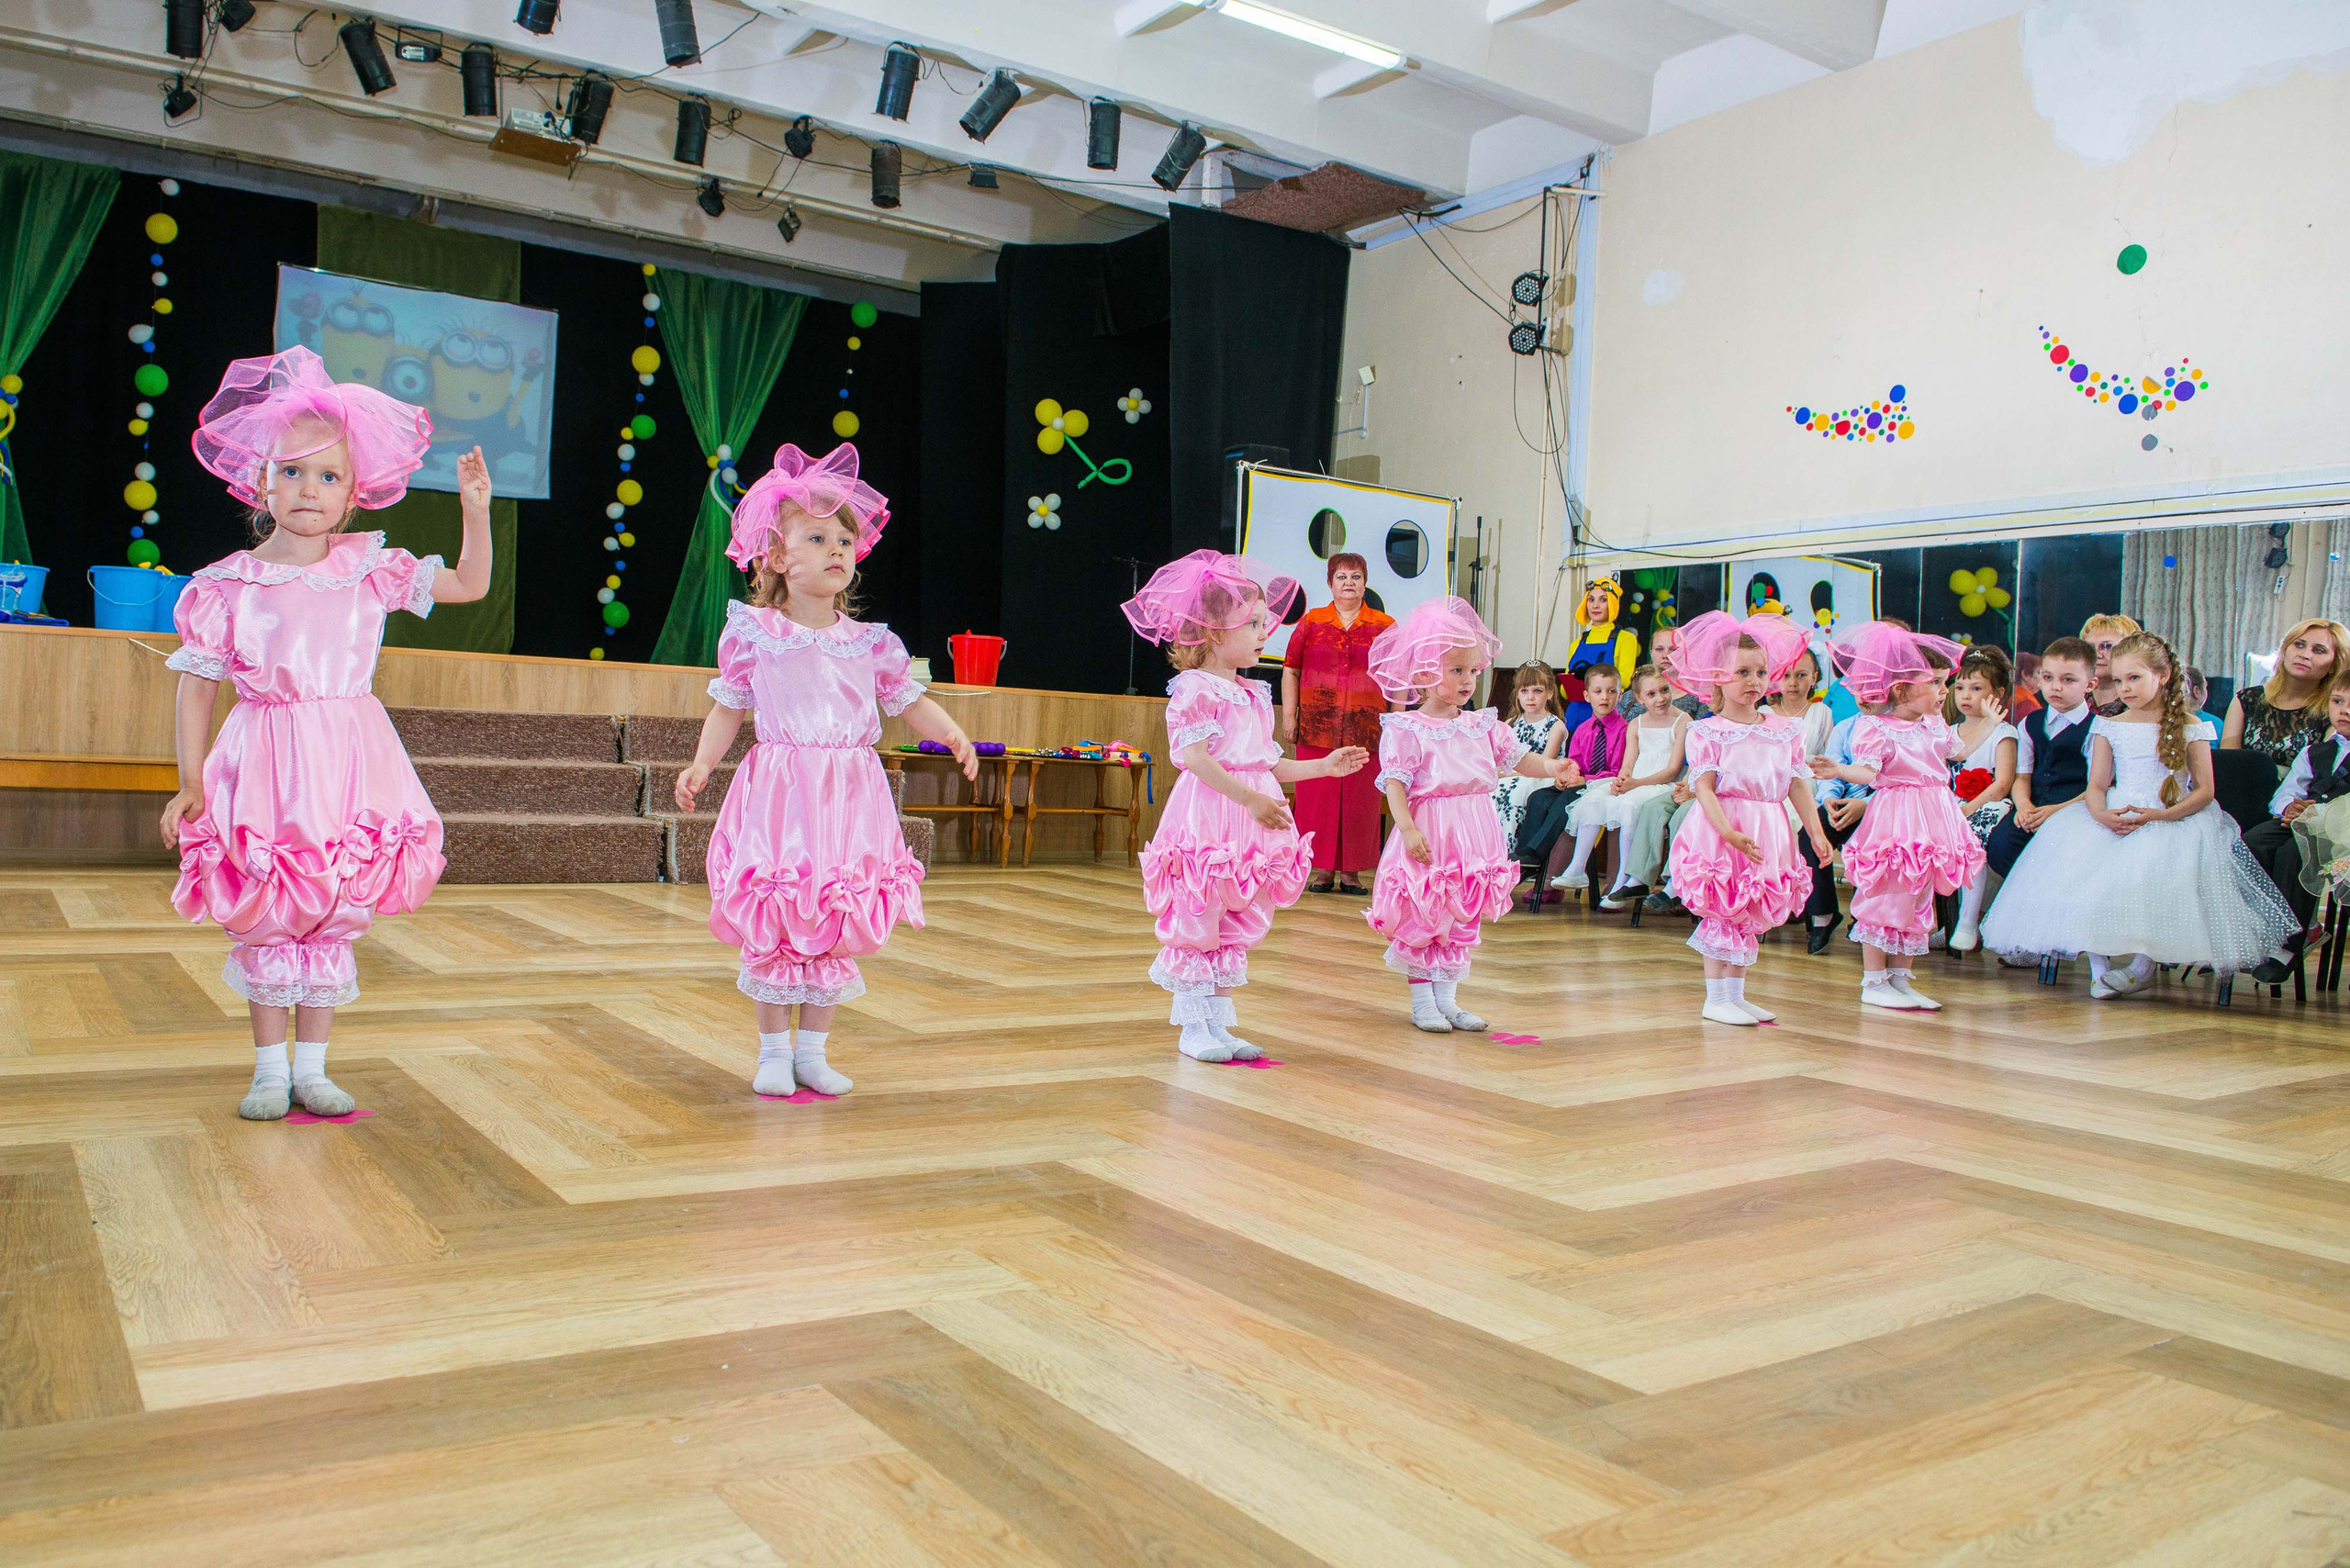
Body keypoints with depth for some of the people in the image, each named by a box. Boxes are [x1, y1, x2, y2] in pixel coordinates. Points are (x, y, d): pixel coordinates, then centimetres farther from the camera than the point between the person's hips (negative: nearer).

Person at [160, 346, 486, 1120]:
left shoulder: (371, 570, 3)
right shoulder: (228, 585, -1)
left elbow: (469, 586, 10)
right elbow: (197, 683, 2)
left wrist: (476, 511, -4)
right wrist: (191, 783, -3)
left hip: (348, 768, 2)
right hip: (263, 770, -1)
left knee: (334, 922, 6)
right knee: (264, 924, 3)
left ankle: (311, 1066, 19)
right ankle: (270, 1067, 18)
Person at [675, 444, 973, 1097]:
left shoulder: (872, 642, 5)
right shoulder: (753, 633, 1)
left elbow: (910, 701, 10)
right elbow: (729, 708, 7)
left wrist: (950, 733, -7)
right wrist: (702, 765, -5)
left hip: (848, 795, 2)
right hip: (778, 791, -2)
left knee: (837, 929, 6)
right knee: (773, 927, 1)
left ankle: (813, 1050, 20)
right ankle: (774, 1050, 18)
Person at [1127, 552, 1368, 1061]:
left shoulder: (1254, 695, 16)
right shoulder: (1194, 689, -10)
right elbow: (1196, 757, -19)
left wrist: (1324, 766, 18)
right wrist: (1250, 799, -25)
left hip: (1252, 822, 9)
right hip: (1208, 820, -8)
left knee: (1239, 927, 10)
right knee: (1197, 922, -2)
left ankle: (1218, 1023, 17)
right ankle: (1193, 1028, 7)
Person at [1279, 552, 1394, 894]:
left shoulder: (1385, 627, 8)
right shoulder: (1311, 623, 8)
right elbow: (1291, 672, 10)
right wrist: (1289, 717, 3)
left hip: (1366, 732, 0)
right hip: (1316, 729, 0)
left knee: (1359, 800, 2)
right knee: (1317, 798, 1)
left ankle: (1351, 871, 11)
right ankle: (1323, 869, 11)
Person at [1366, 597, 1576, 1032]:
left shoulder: (1484, 725, 10)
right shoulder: (1406, 730, -9)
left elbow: (1517, 757, 9)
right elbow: (1395, 783, -14)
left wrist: (1550, 766, -12)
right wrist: (1408, 829, -25)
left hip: (1474, 833, 6)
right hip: (1429, 835, -6)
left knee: (1464, 920, 11)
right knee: (1422, 919, 1)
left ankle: (1447, 997, 22)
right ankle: (1422, 1001, 14)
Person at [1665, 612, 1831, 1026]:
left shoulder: (1785, 731, 10)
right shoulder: (1707, 732, -6)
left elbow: (1798, 784, 10)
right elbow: (1704, 787, -13)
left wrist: (1816, 830, 1)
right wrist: (1728, 831, -24)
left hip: (1769, 834, 5)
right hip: (1722, 834, -5)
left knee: (1750, 920, 10)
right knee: (1722, 915, -4)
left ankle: (1736, 995, 20)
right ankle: (1716, 999, 5)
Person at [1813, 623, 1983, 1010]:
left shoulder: (1934, 724, 12)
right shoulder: (1874, 728, -13)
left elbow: (1955, 751, 31)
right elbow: (1867, 771, -26)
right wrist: (1839, 770, -46)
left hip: (1930, 823, 8)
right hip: (1895, 821, -8)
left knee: (1917, 902, 11)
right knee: (1885, 897, -4)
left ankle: (1899, 978, 20)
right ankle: (1873, 982, 5)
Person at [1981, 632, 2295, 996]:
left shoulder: (2190, 728, 4)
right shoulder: (2109, 727, 11)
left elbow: (2204, 790, 0)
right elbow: (2096, 786, 7)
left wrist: (2158, 816, -16)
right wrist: (2102, 815, -16)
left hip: (2173, 820, -2)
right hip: (2114, 818, 3)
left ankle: (2145, 965, -11)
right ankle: (2099, 965, -14)